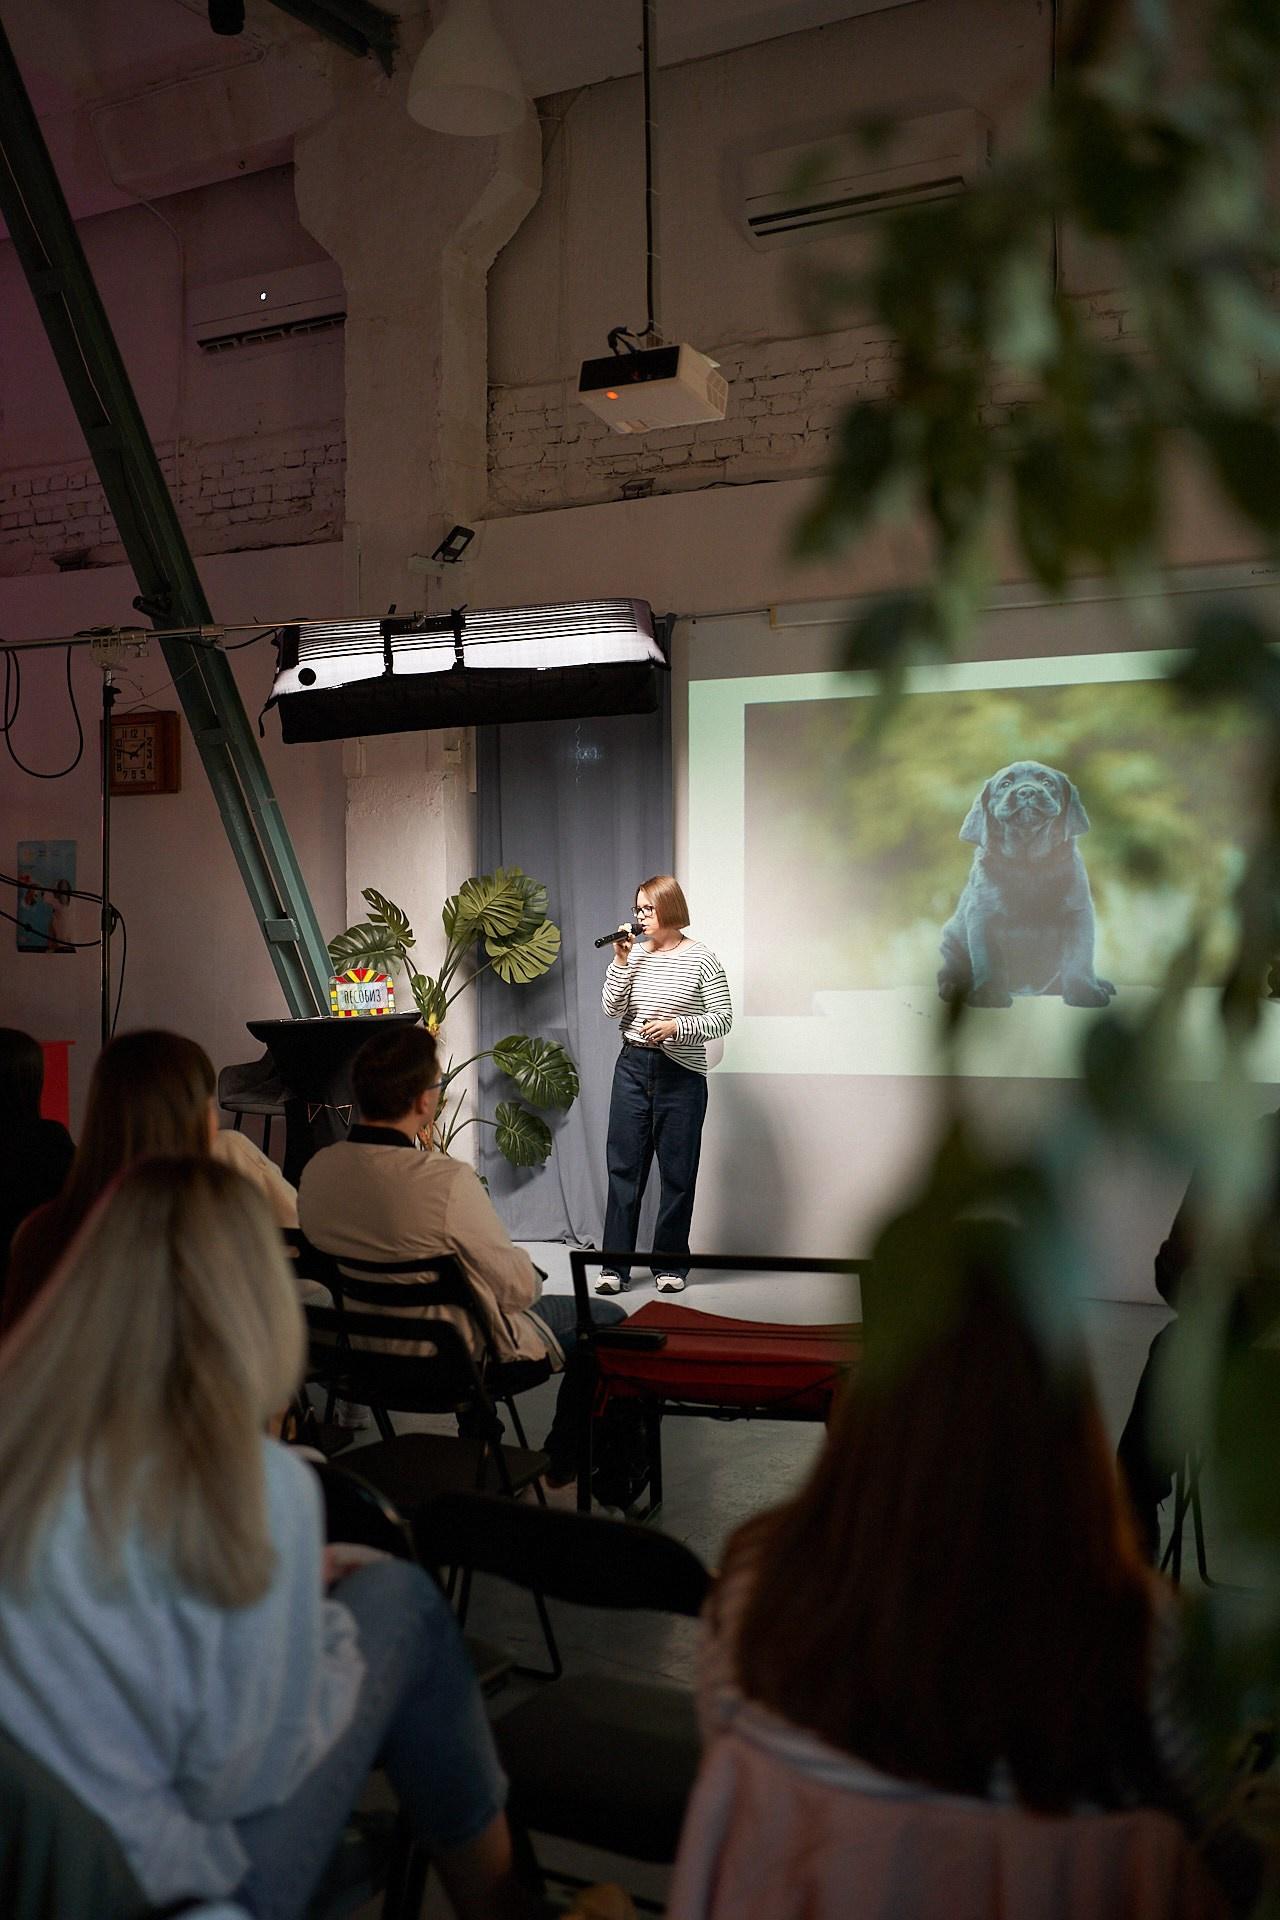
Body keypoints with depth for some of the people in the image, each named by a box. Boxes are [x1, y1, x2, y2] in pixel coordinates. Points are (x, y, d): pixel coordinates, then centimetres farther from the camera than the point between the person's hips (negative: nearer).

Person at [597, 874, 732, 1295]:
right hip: (633, 1067, 3)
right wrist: (620, 961, -8)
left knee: (677, 1172, 4)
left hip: (681, 1074, -3)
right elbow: (611, 1009, 1)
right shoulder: (635, 954, 7)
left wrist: (677, 1026, -17)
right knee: (623, 1166, 2)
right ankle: (615, 1266, 8)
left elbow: (722, 1019, -5)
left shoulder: (700, 959, -4)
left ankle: (671, 1265, 17)